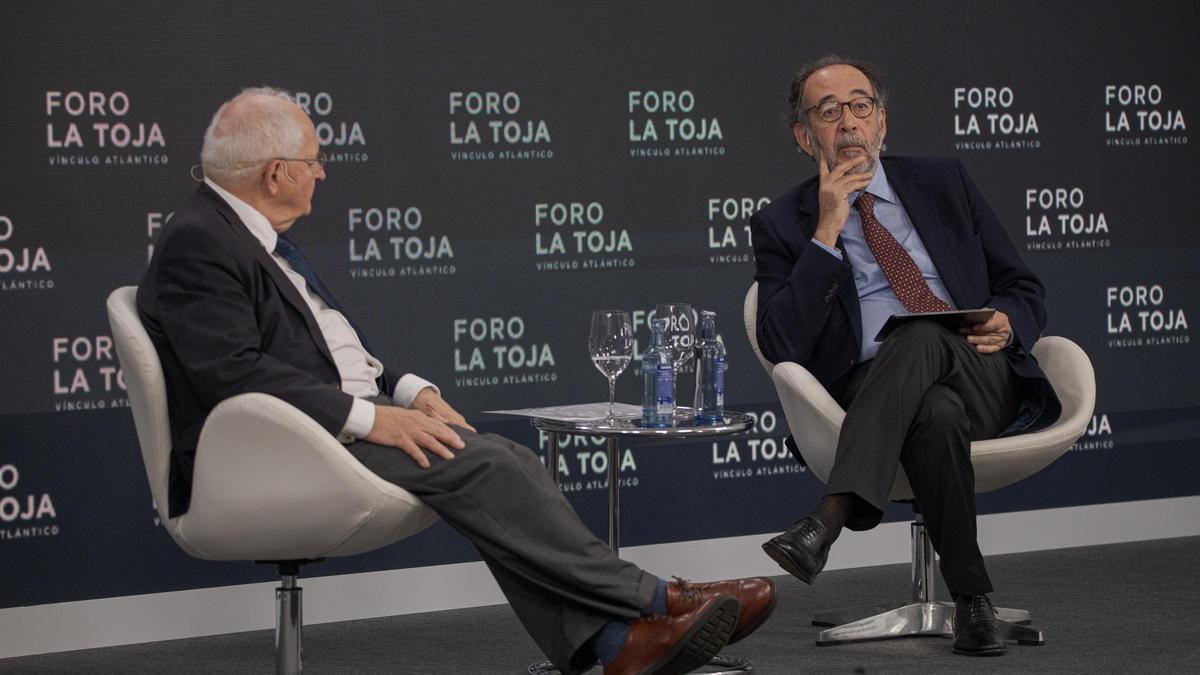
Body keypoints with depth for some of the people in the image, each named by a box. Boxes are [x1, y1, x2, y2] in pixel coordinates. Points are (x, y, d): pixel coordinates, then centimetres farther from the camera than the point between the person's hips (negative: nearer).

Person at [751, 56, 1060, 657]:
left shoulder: (943, 184, 19)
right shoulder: (782, 225, 10)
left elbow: (1025, 290, 20)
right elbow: (781, 348, -5)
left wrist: (1007, 324, -5)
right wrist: (826, 234, -8)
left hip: (983, 382, 2)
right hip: (871, 397, -1)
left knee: (922, 335, -35)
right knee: (937, 414, -39)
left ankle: (830, 517, -46)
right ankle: (971, 599, -32)